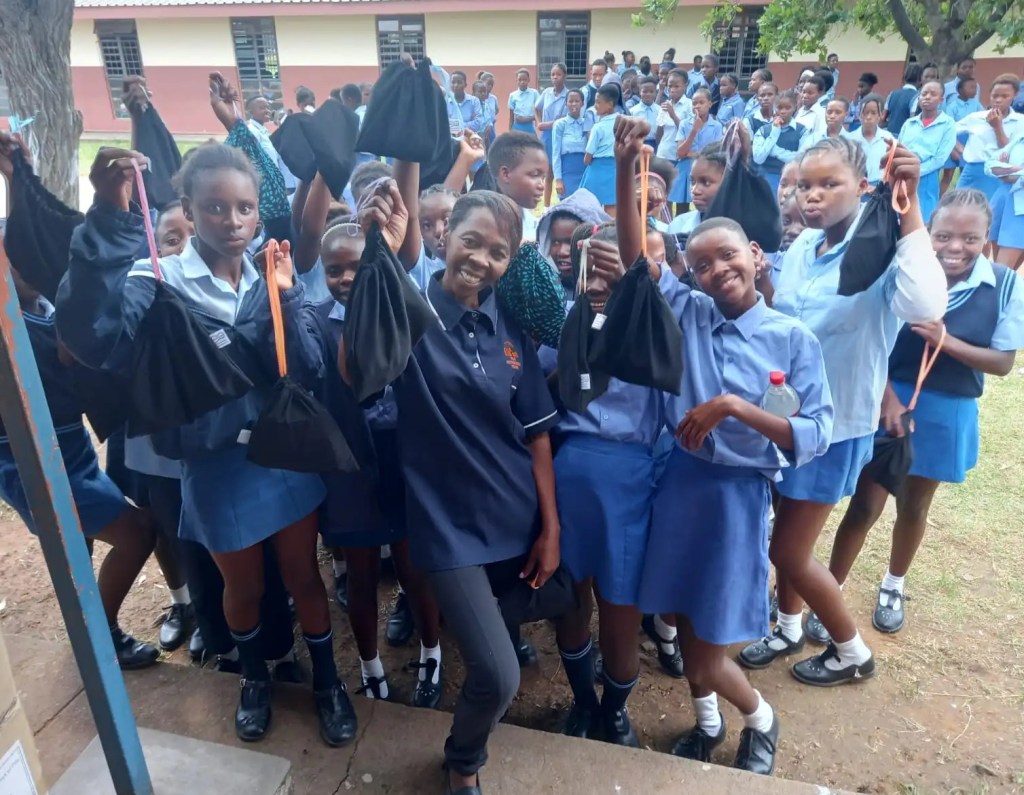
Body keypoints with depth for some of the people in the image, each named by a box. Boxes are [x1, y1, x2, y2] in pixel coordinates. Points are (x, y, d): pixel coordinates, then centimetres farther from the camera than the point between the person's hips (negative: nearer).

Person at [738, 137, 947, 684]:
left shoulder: (881, 250, -20)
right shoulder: (801, 247, 0)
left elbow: (927, 309, -42)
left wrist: (909, 207, -40)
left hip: (836, 423, -6)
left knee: (789, 552, 4)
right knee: (784, 535, 21)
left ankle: (852, 651, 30)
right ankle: (790, 628, 46)